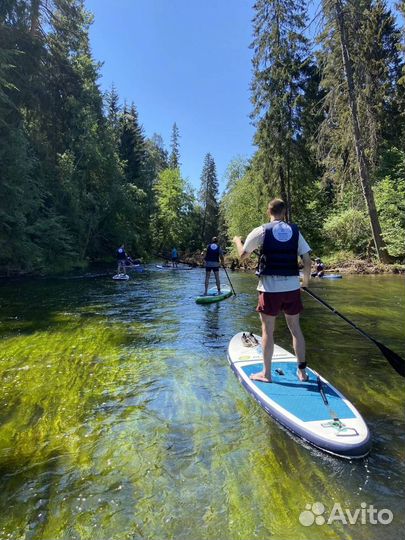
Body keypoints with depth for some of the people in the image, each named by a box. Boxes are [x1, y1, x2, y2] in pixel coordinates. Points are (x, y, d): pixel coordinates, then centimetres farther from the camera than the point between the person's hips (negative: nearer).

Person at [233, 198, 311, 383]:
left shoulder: (261, 231, -3)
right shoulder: (295, 230, 6)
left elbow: (243, 255, 4)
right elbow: (307, 260, 5)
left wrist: (237, 240, 24)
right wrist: (306, 279, 21)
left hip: (270, 287, -3)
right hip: (292, 287, 4)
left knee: (268, 330, 7)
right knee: (295, 328, 15)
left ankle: (266, 373, 17)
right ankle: (302, 371, 25)